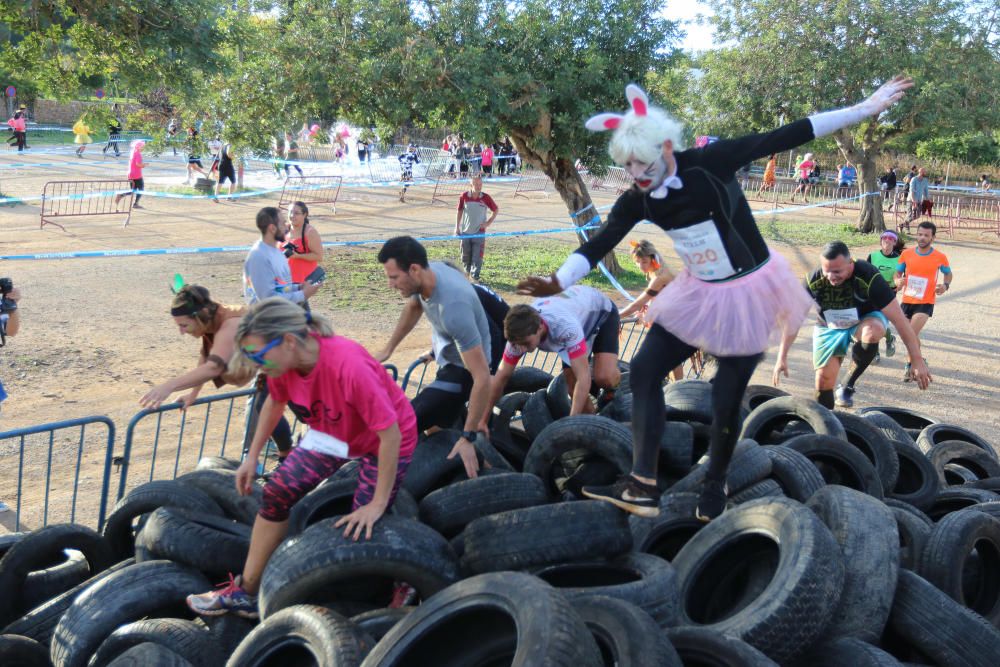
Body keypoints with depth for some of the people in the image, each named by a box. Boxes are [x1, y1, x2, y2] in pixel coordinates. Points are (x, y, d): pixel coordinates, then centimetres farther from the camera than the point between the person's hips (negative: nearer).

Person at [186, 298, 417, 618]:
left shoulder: (349, 367, -40)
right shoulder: (283, 360, -19)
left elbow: (391, 435, -34)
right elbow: (275, 403, 5)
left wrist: (378, 504, -27)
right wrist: (252, 457, 9)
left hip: (382, 441, -6)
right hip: (331, 432, 6)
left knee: (362, 527, -9)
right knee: (277, 492, -2)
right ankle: (246, 591, 11)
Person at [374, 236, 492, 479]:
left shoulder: (453, 307, -38)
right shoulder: (429, 271, -14)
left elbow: (482, 377, -37)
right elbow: (413, 307, 13)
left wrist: (468, 439, -33)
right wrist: (388, 348, 20)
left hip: (461, 369, -9)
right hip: (446, 357, 9)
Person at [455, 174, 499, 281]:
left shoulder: (485, 198, -8)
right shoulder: (464, 196, -6)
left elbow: (496, 210, 5)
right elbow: (459, 211, 6)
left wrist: (489, 222, -2)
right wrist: (457, 227, 5)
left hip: (479, 232, -2)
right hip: (465, 232, 2)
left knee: (477, 256, -4)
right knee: (466, 255, 14)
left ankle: (475, 275, 6)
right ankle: (467, 271, 37)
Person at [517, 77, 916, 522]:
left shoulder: (709, 164, -22)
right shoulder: (636, 202, -8)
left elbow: (781, 139, -21)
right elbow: (598, 245, -9)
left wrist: (865, 109, -18)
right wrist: (558, 282, -26)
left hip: (748, 293, -5)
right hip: (699, 294, 6)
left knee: (726, 400, -1)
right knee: (644, 371, -2)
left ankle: (714, 490, 25)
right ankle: (641, 487, 1)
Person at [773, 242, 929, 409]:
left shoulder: (869, 277, -32)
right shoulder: (813, 281, -25)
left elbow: (899, 320, -29)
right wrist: (781, 358, -20)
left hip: (865, 321, -2)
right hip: (829, 328, 2)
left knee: (873, 331, -36)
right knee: (824, 380, -8)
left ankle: (848, 386, -17)